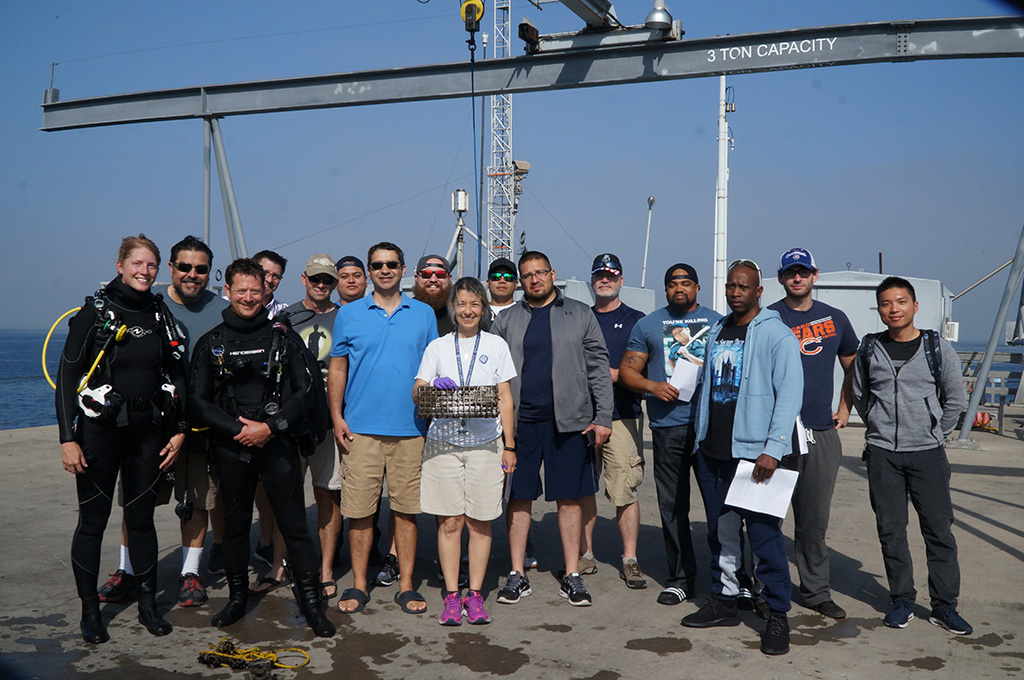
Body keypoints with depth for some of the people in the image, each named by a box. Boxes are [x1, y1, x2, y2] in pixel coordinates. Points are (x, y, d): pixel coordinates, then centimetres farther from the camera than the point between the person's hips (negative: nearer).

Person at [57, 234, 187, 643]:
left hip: (147, 432, 3)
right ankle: (90, 611, 17)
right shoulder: (96, 311, -5)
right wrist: (68, 438, -12)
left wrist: (178, 431, 7)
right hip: (99, 430, -3)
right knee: (93, 520, 4)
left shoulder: (160, 315, 7)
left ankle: (148, 605, 21)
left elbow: (176, 376, 12)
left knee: (141, 518, 10)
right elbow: (67, 375, -7)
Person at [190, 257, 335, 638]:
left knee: (293, 524, -2)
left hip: (278, 443, -1)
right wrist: (238, 429, -9)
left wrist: (270, 427, -12)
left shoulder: (284, 337, 5)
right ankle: (237, 596, 28)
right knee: (235, 523, 11)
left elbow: (304, 392, 0)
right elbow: (199, 402, 4)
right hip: (230, 447, 2)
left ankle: (310, 602, 7)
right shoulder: (211, 343, 8)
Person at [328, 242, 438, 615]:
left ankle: (406, 585, 15)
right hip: (360, 429, 0)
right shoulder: (349, 314, 8)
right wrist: (337, 417, 0)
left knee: (407, 509, 5)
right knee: (359, 510, 2)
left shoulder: (424, 314, 10)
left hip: (410, 428, 1)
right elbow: (337, 368, 9)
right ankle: (358, 585, 15)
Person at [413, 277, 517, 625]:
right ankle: (451, 594, 11)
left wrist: (509, 446, 4)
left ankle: (474, 593, 13)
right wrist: (432, 388, -21)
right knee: (449, 521, 1)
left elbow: (505, 399, 8)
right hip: (443, 442, 0)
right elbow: (417, 393, 3)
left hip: (485, 443, 0)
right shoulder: (437, 347, 9)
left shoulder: (496, 345, 8)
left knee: (480, 521, 3)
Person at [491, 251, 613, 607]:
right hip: (520, 421, 1)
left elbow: (598, 367, 4)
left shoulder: (580, 315, 7)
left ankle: (572, 577, 14)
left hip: (569, 421, -1)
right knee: (519, 498, 5)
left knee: (570, 498, 4)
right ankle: (517, 575, 17)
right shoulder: (506, 320, 11)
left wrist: (603, 417, -3)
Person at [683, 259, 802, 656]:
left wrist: (772, 449, -19)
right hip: (711, 453, 7)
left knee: (765, 536, -4)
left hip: (753, 452, -6)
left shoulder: (776, 334, -6)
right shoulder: (716, 332, 15)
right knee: (720, 533, 14)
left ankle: (777, 615, 8)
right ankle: (723, 603, 27)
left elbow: (790, 394, -12)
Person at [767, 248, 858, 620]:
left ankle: (816, 592, 19)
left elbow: (852, 367, 25)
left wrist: (845, 409, 16)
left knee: (815, 519, 9)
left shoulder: (835, 318, 12)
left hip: (822, 432, 3)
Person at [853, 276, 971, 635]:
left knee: (939, 529, 1)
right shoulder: (868, 349, 3)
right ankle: (902, 600, 17)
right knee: (890, 530, 5)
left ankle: (944, 605, 12)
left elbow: (955, 400, 9)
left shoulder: (938, 348, 0)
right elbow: (859, 397, 16)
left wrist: (935, 435, 9)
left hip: (928, 454, -1)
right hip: (882, 455, 1)